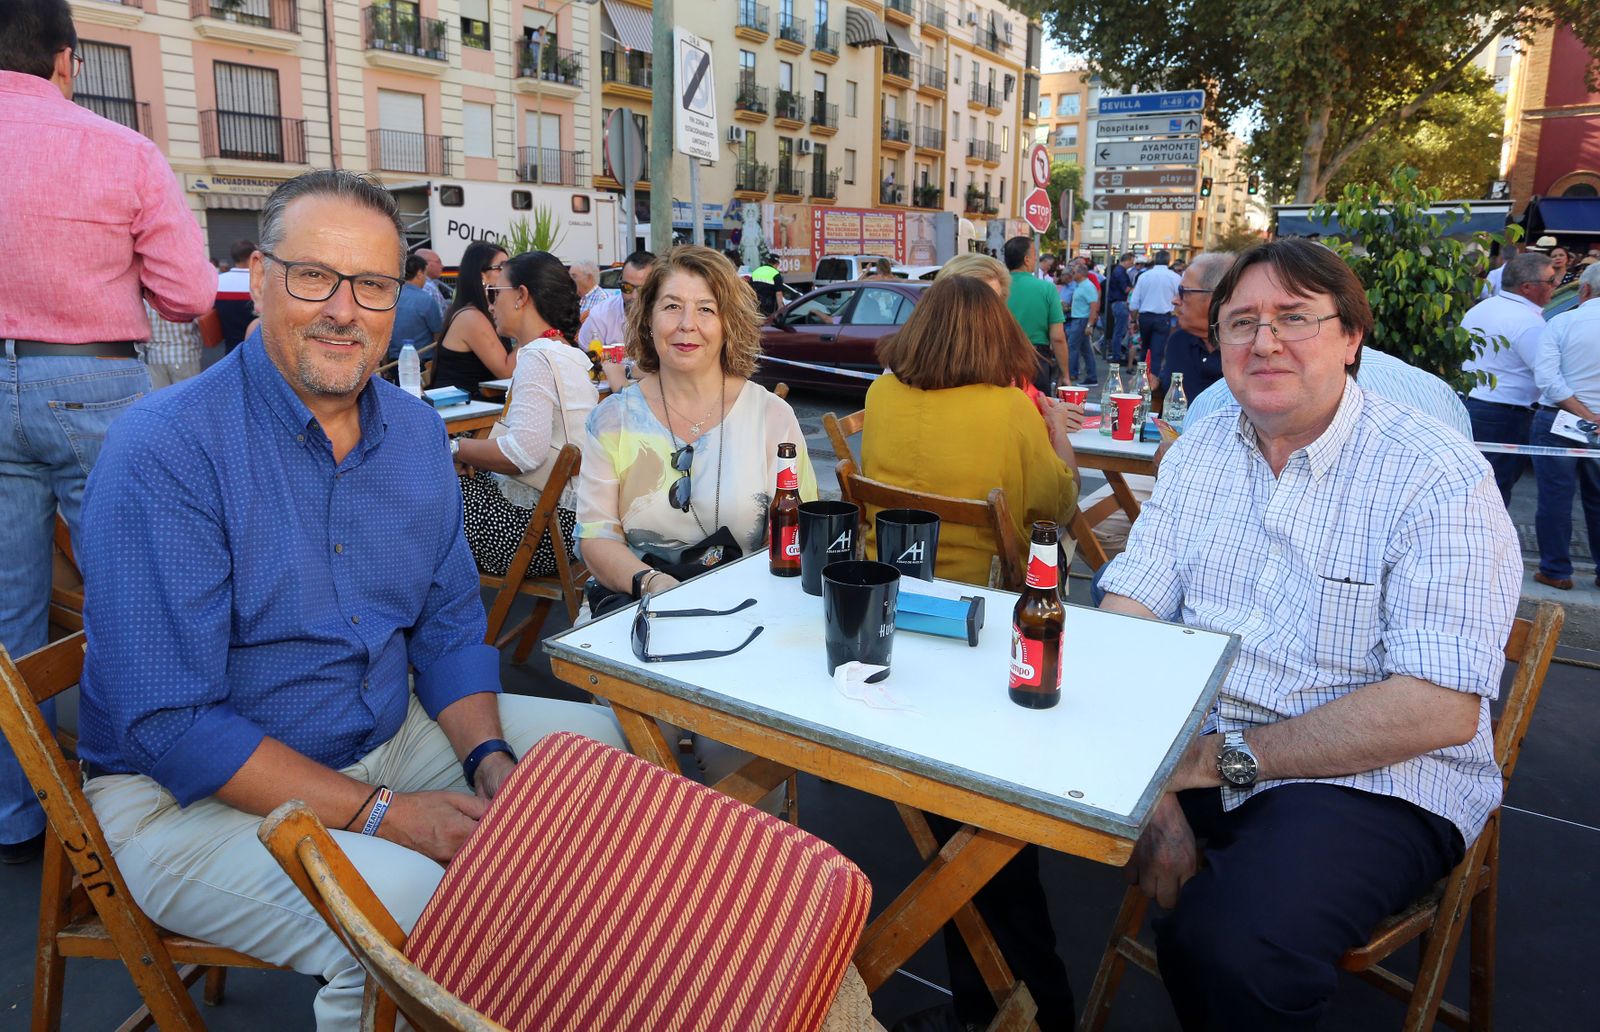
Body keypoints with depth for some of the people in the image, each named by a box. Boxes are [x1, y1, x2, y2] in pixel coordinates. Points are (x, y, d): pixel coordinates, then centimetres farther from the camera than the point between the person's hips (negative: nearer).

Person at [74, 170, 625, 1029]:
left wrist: (491, 763, -10)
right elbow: (169, 724, -22)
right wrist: (384, 816, -25)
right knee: (414, 907, -32)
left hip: (389, 734, 7)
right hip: (190, 795, -6)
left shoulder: (416, 431, 1)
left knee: (593, 741, 5)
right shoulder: (165, 450, -19)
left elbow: (449, 626, 8)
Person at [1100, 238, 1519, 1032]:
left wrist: (1226, 757, -21)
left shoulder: (1438, 477, -11)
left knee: (1228, 944, -32)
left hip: (1372, 780, -5)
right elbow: (1128, 616, -3)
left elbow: (1441, 708, -19)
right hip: (1191, 743, 5)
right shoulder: (1201, 452, 6)